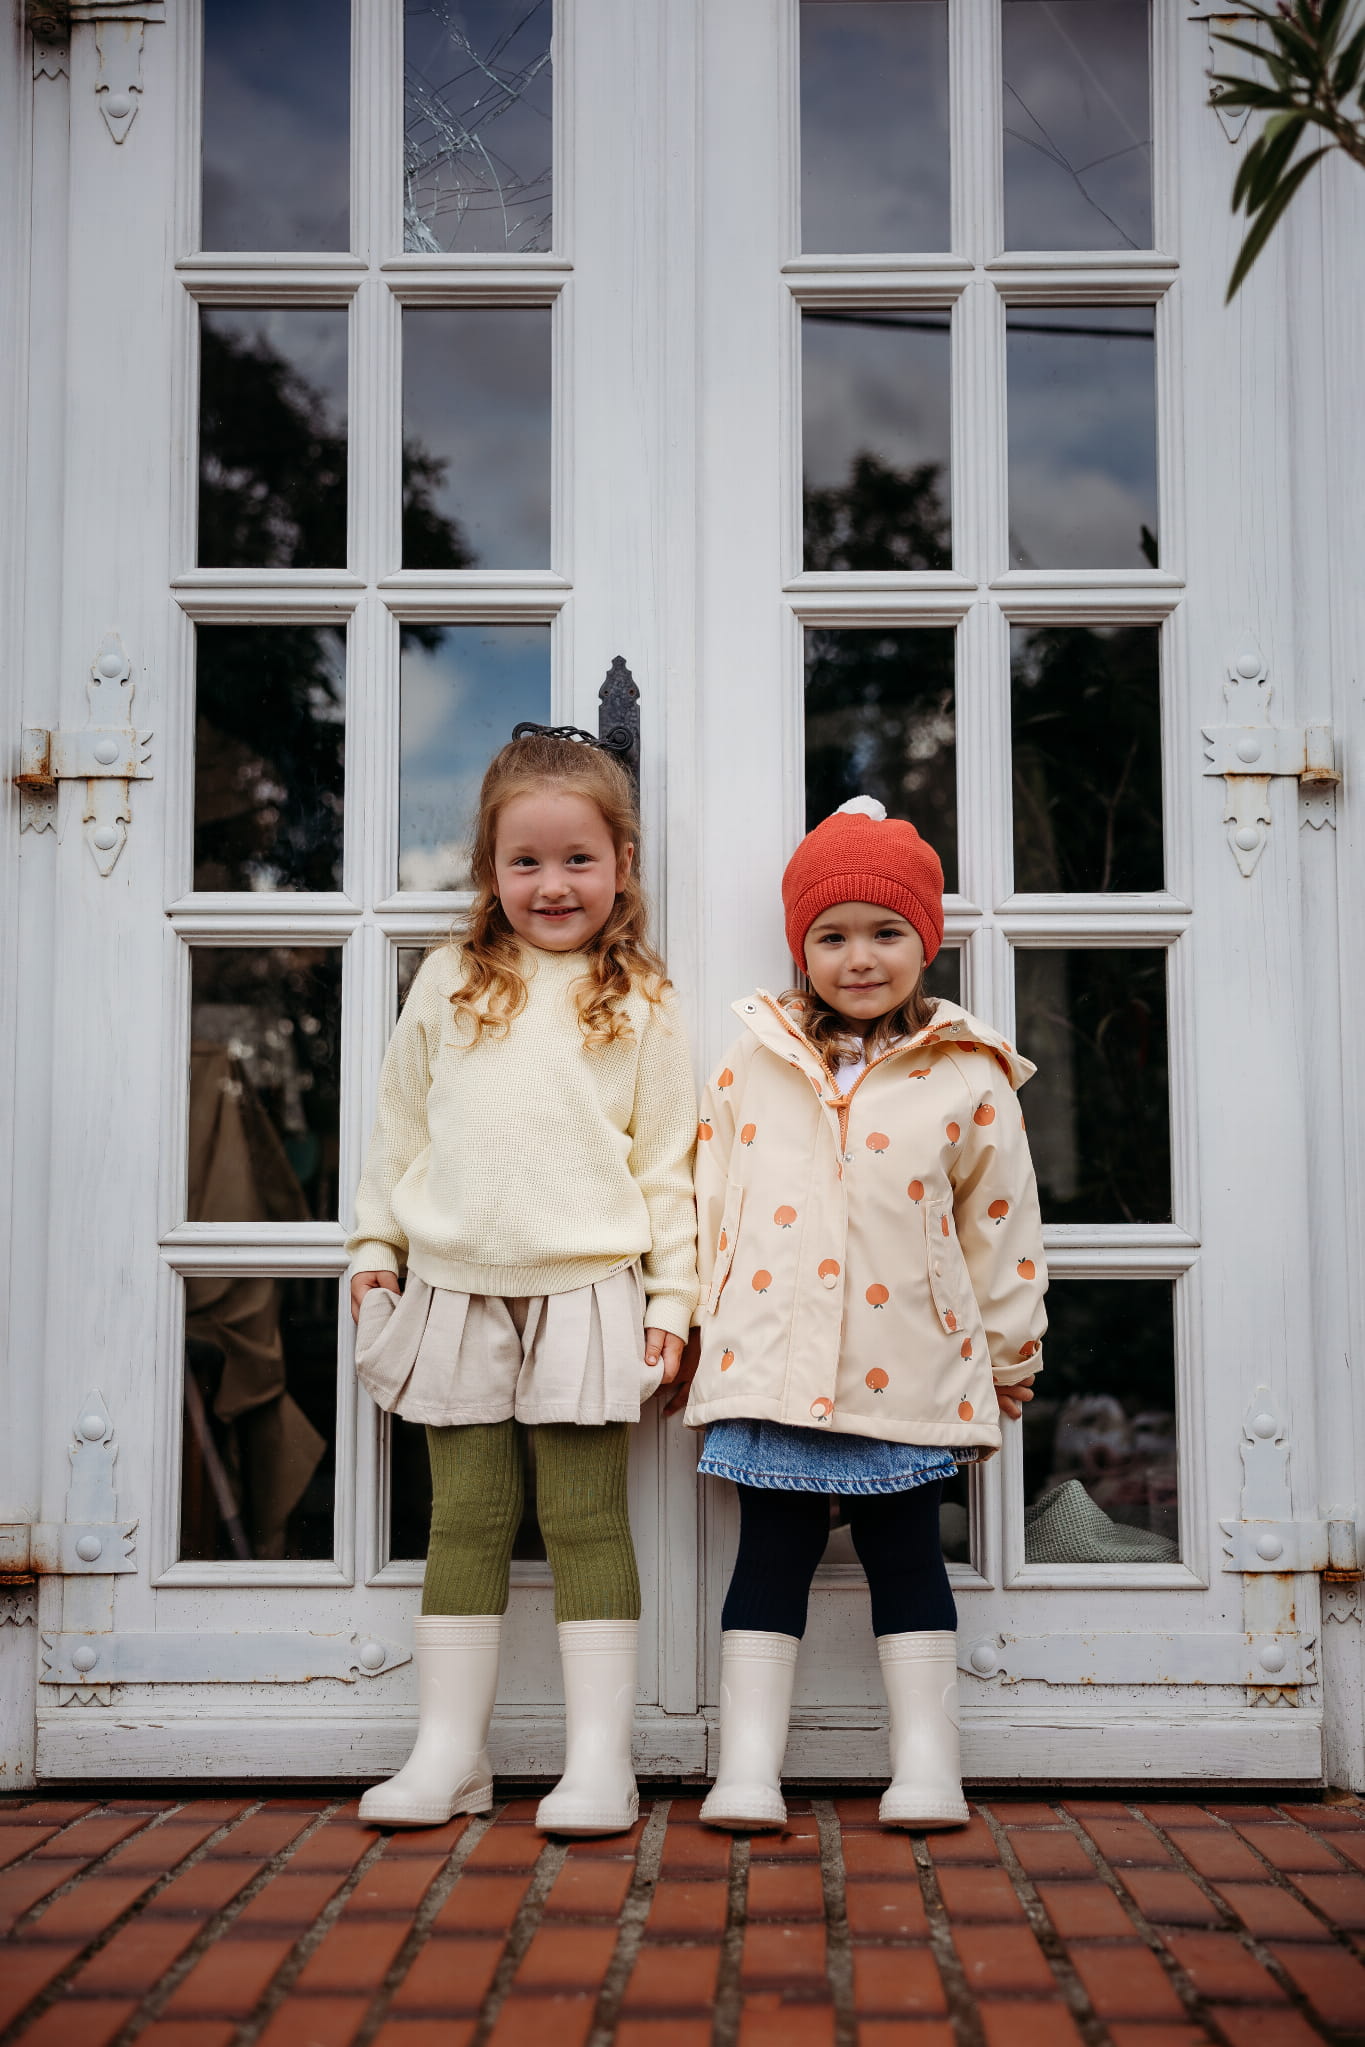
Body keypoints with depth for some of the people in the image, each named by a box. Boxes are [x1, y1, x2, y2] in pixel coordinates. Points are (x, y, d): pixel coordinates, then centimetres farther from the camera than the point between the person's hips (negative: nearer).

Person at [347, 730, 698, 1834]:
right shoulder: (449, 981, 9)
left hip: (585, 1289, -2)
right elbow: (401, 1128, 15)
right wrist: (375, 1251, 13)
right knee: (465, 1520, 9)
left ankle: (600, 1761, 9)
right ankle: (449, 1752, 17)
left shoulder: (640, 1002, 2)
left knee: (586, 1519, 1)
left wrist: (672, 1297, -2)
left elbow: (667, 1160, 2)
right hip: (456, 1290, 3)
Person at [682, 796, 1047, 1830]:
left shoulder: (968, 1078, 0)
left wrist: (1010, 1353, 10)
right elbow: (707, 1199, 9)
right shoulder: (752, 1066, 4)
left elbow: (1002, 1223, 6)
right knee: (771, 1554, 7)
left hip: (909, 1376, -1)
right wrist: (693, 1320, 7)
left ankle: (926, 1764, 20)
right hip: (773, 1364, 1)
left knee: (907, 1554, 10)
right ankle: (748, 1764, 15)